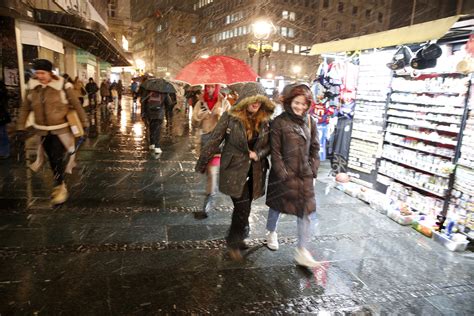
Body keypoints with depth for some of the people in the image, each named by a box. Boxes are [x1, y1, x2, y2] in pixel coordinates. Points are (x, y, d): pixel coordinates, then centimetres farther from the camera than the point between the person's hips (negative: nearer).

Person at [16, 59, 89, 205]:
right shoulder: (31, 87, 0)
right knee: (52, 159, 13)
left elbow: (76, 105, -6)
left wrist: (84, 123, -3)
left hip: (60, 129, -4)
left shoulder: (63, 86, -13)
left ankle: (59, 187, 10)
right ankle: (60, 185, 29)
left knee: (58, 159, -7)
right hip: (42, 130, 5)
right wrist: (20, 127, 10)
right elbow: (25, 108, 9)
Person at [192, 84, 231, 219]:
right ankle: (213, 190, 43)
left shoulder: (224, 103, -1)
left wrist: (221, 115, -21)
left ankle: (207, 206, -6)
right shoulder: (200, 103, 7)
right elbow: (194, 123, 4)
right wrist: (199, 115, -16)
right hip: (204, 140, 4)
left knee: (212, 171, -12)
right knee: (208, 170, 17)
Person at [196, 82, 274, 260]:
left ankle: (236, 237, 40)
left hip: (254, 172, 4)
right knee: (243, 208, -7)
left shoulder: (264, 120, 0)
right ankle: (234, 242, 18)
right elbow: (214, 141, -7)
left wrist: (258, 154, -12)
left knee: (243, 208, 14)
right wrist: (202, 164, -3)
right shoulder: (230, 117, -11)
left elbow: (268, 145, 9)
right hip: (234, 171, -4)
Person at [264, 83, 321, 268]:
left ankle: (302, 251, 14)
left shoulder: (310, 122, 4)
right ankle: (271, 233, 45)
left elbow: (315, 148, 9)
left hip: (305, 176, 4)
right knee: (277, 206, 17)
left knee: (308, 212, 0)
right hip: (283, 174, -3)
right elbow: (275, 151, -11)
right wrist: (283, 174, -14)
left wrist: (313, 169, 2)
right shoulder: (279, 122, -10)